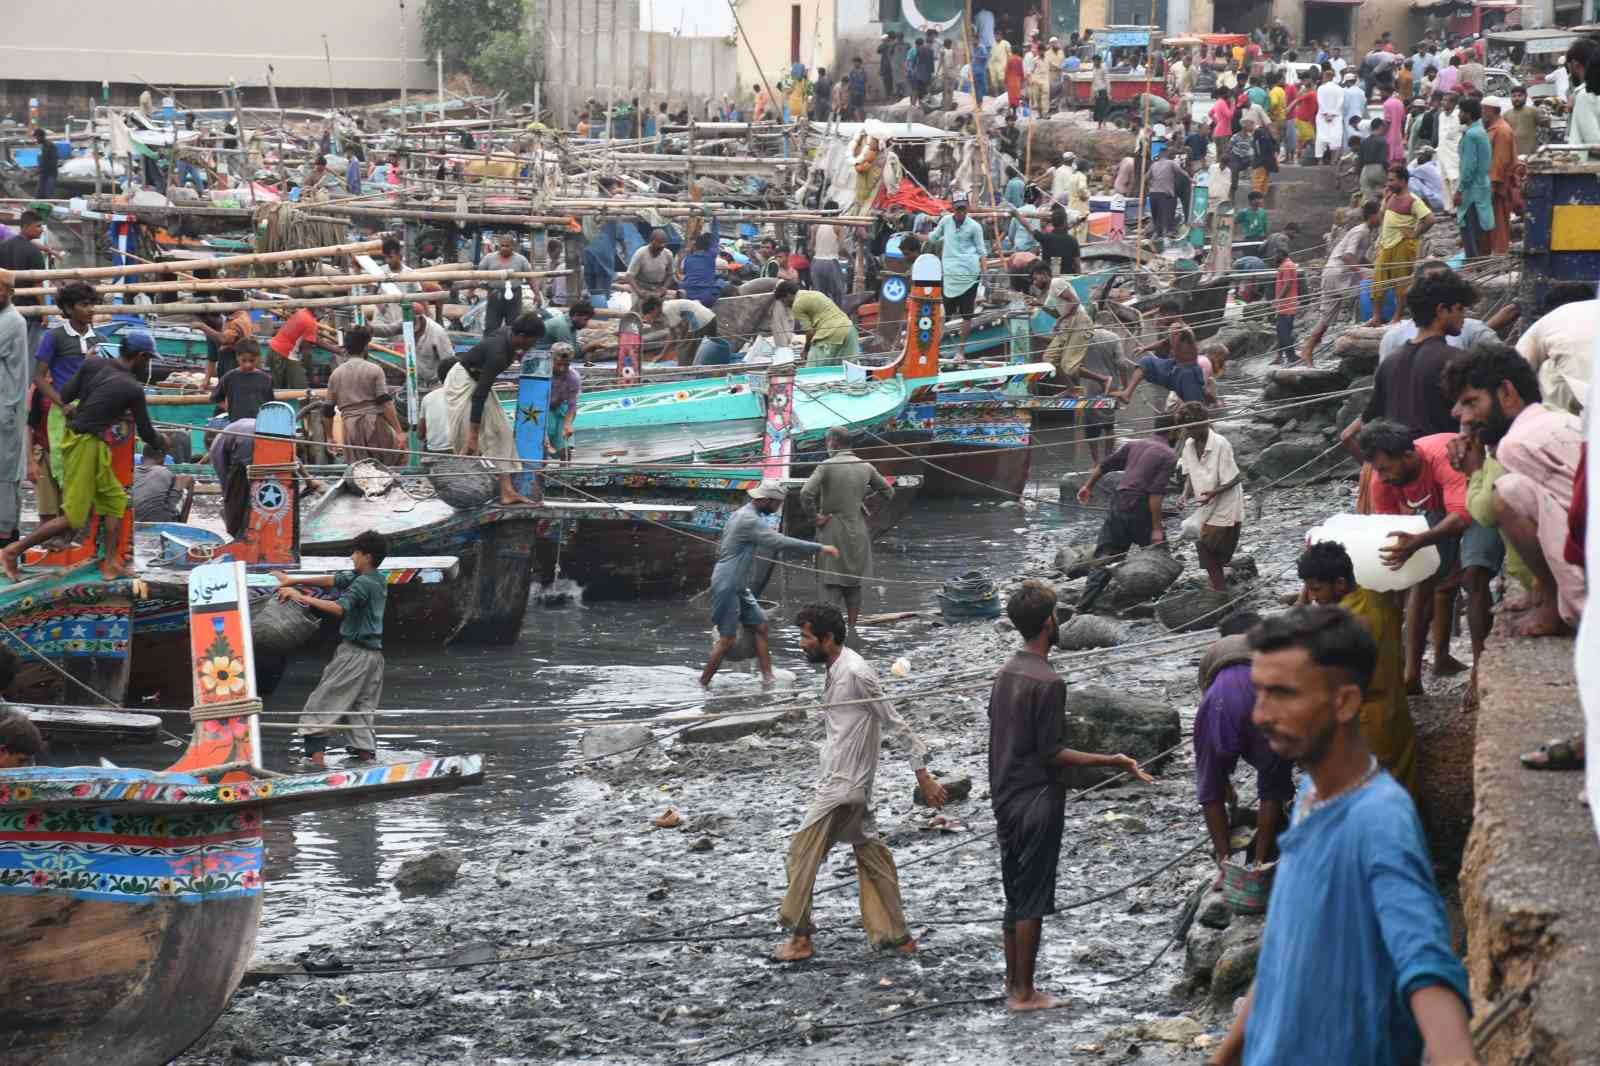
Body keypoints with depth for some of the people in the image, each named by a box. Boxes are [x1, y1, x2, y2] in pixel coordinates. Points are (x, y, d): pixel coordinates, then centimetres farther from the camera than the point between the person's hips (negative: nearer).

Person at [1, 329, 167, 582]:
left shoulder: (92, 364, 2)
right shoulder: (133, 389, -11)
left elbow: (64, 398, 4)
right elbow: (146, 434, -1)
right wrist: (164, 444, 22)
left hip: (72, 436, 8)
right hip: (86, 446, -8)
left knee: (115, 500, 18)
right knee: (73, 518, -1)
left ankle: (111, 564, 17)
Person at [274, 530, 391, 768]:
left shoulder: (363, 583, -15)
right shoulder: (377, 581, 13)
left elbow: (339, 608, -30)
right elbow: (332, 580, 14)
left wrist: (302, 598, -28)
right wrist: (294, 581, 13)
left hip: (354, 654, -8)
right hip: (373, 654, 9)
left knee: (322, 703, -4)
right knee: (361, 710, 11)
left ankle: (317, 755, -11)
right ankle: (366, 754, 3)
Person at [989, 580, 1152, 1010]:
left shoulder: (1005, 674, 7)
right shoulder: (1048, 682, -19)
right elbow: (1052, 753, -19)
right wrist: (1112, 762, -18)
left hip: (1006, 799, 8)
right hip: (1037, 802, -8)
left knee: (1015, 897, 15)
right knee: (1033, 900, -1)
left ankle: (1014, 982, 21)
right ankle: (1024, 993, 3)